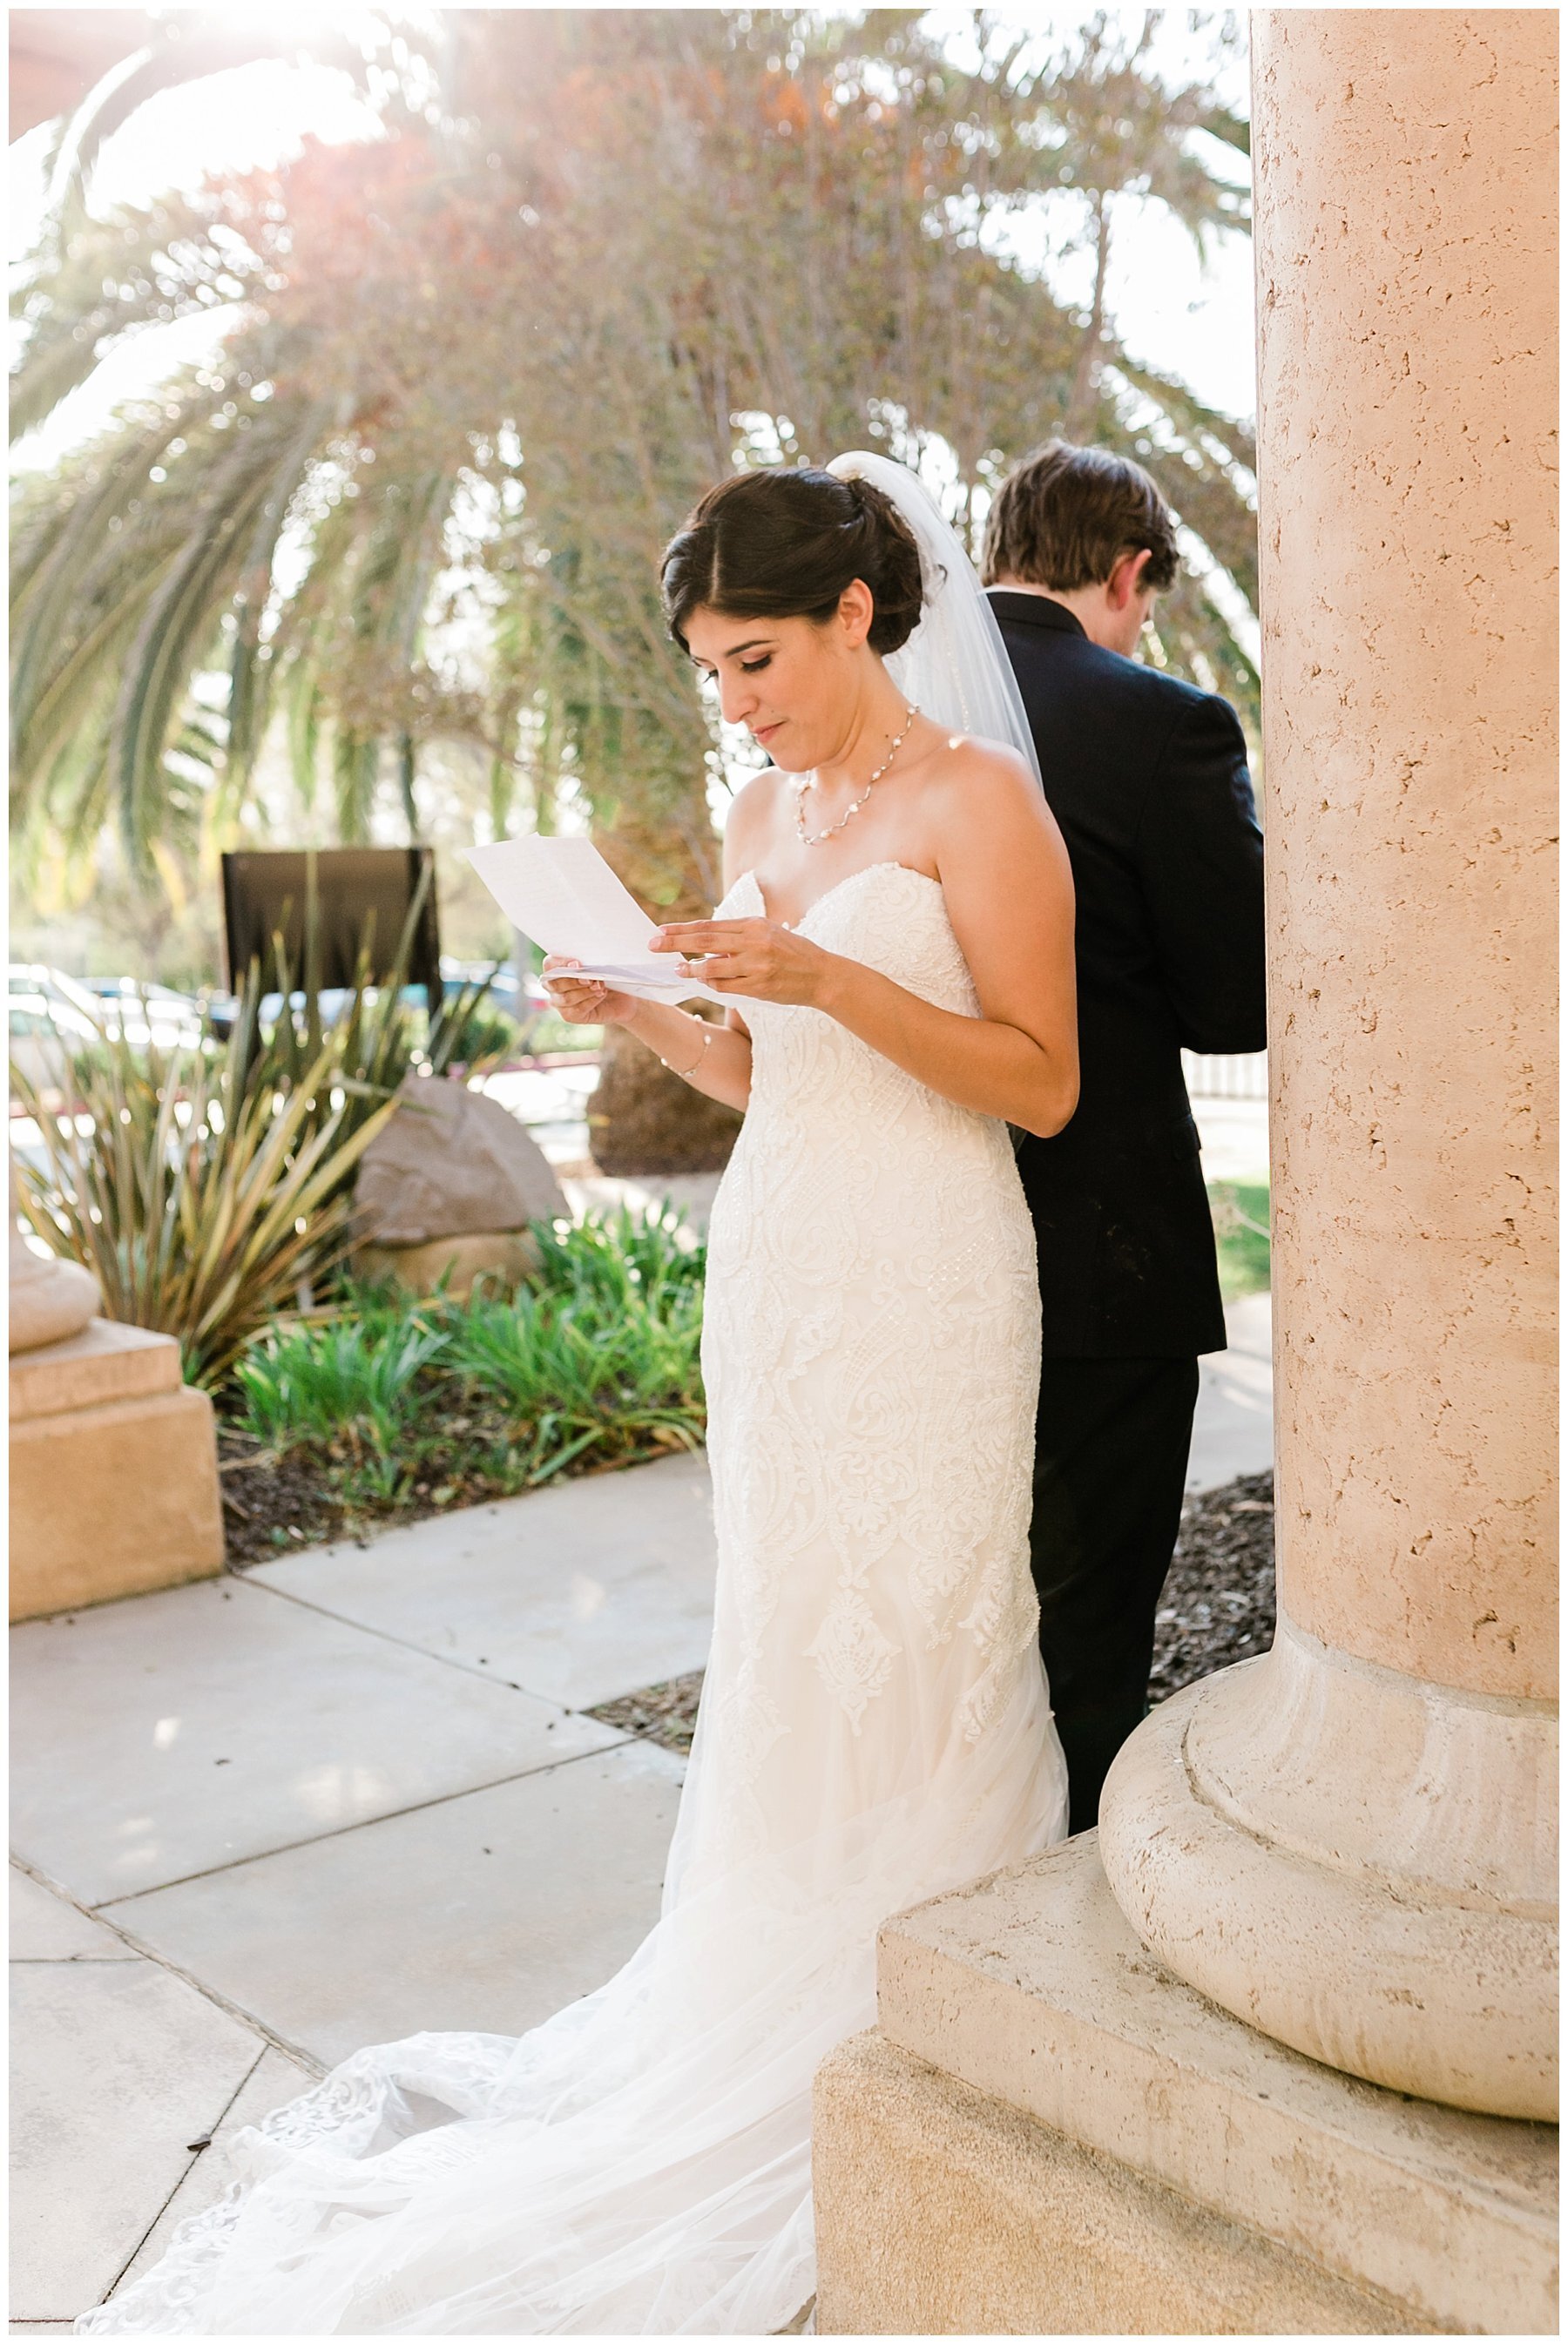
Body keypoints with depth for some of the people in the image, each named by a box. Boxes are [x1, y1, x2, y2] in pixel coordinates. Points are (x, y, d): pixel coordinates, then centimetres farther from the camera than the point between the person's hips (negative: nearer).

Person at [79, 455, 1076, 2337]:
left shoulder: (975, 798, -8)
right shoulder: (760, 820, 13)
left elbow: (1042, 1082, -12)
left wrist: (831, 979, -22)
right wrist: (634, 1012, 0)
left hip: (922, 1280, -6)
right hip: (772, 1264, 7)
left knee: (911, 1638, 3)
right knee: (787, 1632, 12)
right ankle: (800, 1965, 27)